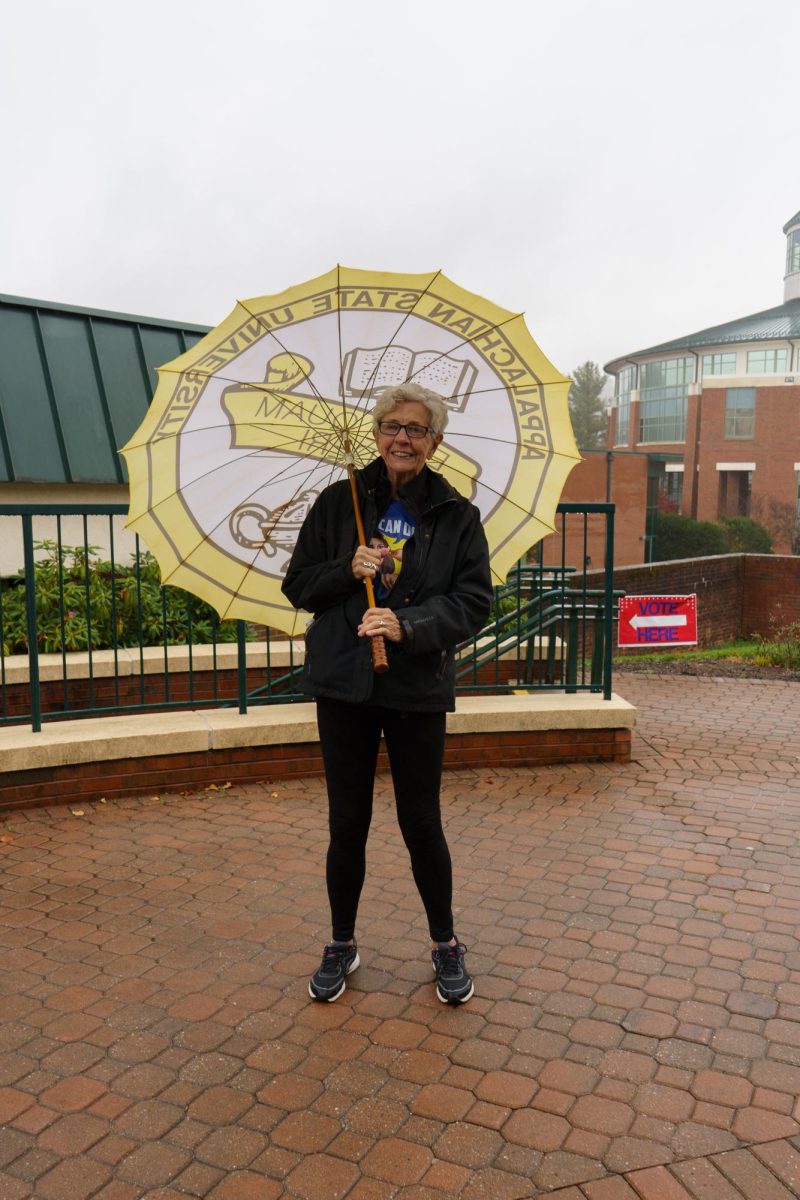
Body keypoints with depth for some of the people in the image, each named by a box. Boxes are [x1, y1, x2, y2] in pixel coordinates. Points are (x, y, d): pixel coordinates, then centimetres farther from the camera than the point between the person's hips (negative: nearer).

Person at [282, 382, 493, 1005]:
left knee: (422, 823, 9)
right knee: (348, 822, 11)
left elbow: (473, 601, -6)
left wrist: (408, 625, -21)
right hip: (344, 684, 1)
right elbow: (298, 584, 5)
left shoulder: (457, 515, 0)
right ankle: (342, 945, 32)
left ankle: (446, 945, 32)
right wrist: (347, 570, -14)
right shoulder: (338, 501, 2)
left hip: (418, 689, -1)